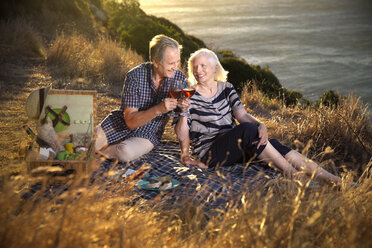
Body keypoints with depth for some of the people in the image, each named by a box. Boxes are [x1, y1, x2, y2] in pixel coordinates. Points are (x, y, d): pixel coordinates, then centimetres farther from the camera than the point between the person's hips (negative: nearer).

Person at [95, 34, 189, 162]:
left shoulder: (179, 78, -14)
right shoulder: (135, 76, -19)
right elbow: (130, 121, -22)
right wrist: (158, 109, -38)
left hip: (148, 135, 0)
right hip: (121, 125, 0)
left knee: (126, 152, -32)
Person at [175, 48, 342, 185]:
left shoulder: (226, 88, 12)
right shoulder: (190, 96, -3)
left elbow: (242, 114, 0)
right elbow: (181, 133, -6)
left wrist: (261, 125, -18)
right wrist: (183, 112, -24)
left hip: (233, 147, 5)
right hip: (209, 154, -5)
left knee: (272, 144, -23)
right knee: (248, 129, -31)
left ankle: (326, 177, -34)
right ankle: (294, 175, -31)